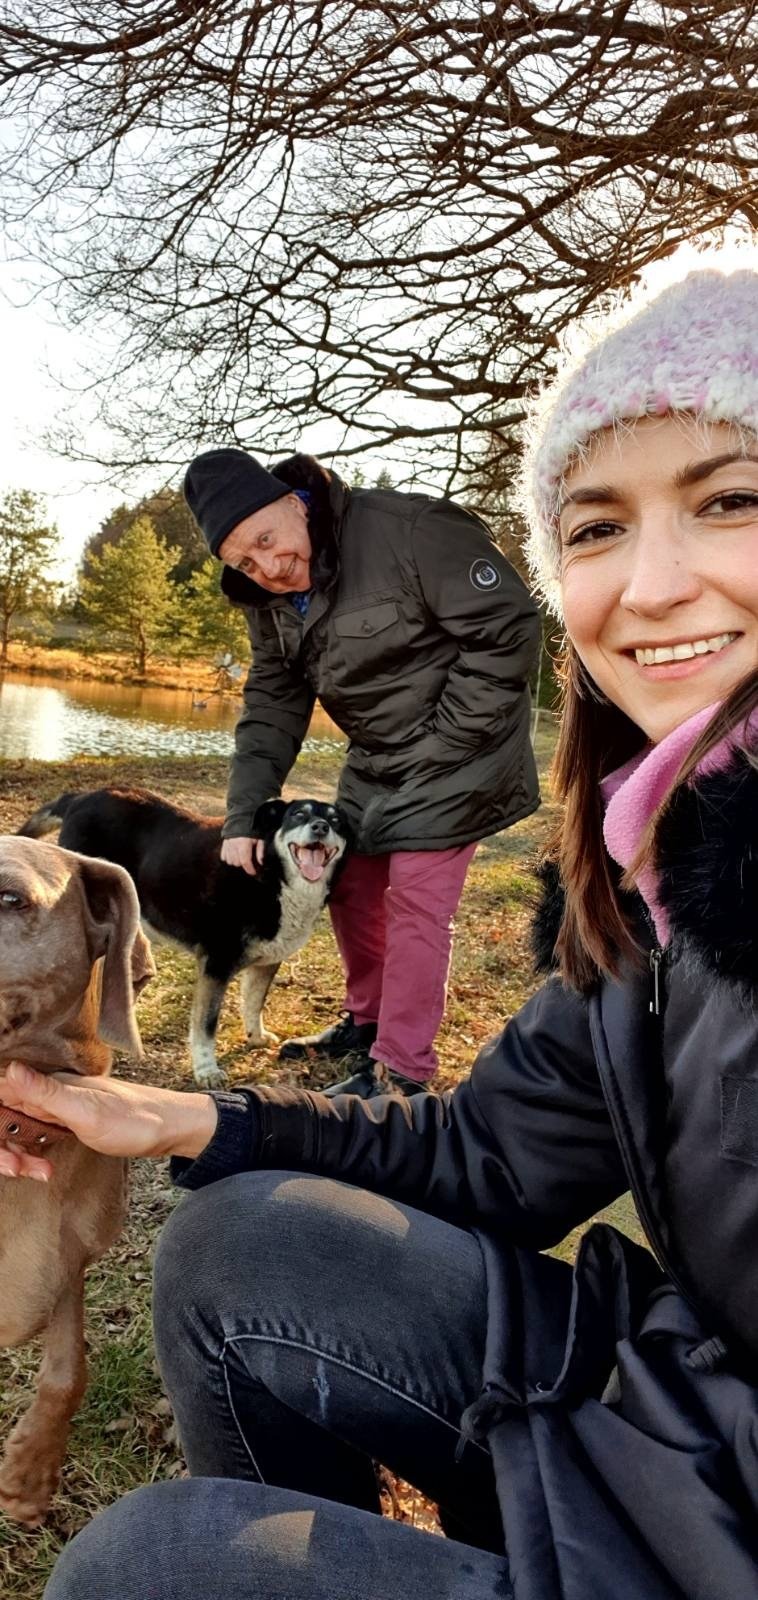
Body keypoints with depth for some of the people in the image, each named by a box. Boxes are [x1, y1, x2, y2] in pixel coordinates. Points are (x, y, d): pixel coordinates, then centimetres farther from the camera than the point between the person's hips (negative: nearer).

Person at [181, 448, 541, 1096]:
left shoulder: (410, 531, -26)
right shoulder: (270, 599, -2)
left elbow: (511, 628, -24)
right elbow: (273, 704, 3)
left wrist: (443, 746, -21)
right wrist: (243, 816, -7)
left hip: (456, 750, -7)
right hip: (375, 758, 8)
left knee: (415, 901, -8)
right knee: (351, 886, 12)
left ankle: (400, 1072, 4)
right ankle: (368, 1021, 33)